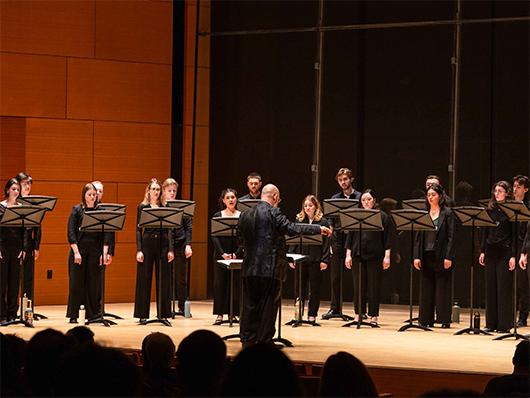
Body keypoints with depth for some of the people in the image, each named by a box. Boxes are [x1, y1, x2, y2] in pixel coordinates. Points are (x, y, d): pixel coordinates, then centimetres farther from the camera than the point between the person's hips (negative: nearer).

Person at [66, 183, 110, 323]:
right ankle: (73, 315, 5)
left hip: (95, 251, 2)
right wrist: (76, 252, -12)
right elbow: (71, 232, -3)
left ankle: (92, 314, 8)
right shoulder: (77, 210, 2)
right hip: (79, 248, -2)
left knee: (93, 283, 3)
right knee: (77, 282, 0)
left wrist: (104, 253, -5)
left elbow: (106, 234, 6)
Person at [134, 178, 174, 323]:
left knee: (163, 279, 3)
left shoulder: (165, 207, 7)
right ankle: (143, 314, 7)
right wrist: (139, 250, -7)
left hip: (163, 243, 1)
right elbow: (138, 229, 2)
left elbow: (169, 229, 7)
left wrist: (171, 249, -1)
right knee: (144, 278, 1)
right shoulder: (143, 207, 4)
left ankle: (163, 314, 10)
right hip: (147, 243, -1)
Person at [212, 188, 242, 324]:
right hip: (220, 255, 0)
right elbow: (214, 237, -1)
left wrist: (236, 254, -11)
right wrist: (222, 253, -12)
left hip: (237, 255, 0)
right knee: (220, 284, 0)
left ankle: (234, 313, 4)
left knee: (236, 284, -2)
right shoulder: (218, 216, 4)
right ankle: (220, 314, 4)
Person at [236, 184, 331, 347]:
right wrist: (319, 229, -11)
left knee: (250, 305, 12)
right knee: (268, 305, 2)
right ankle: (265, 341, 4)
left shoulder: (245, 215, 9)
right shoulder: (273, 213, -9)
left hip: (249, 267, 6)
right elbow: (292, 228, -17)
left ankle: (247, 341, 14)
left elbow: (240, 239, 15)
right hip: (269, 267, -6)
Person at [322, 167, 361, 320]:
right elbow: (331, 221, 12)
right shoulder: (335, 199, 12)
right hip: (338, 238, 3)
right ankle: (335, 308, 11)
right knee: (336, 275, 5)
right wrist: (331, 237, 1)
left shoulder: (360, 197, 3)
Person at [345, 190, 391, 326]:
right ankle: (358, 314, 12)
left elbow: (387, 238, 3)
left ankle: (374, 316, 5)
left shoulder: (382, 216, 5)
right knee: (359, 286, 5)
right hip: (358, 254, 2)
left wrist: (387, 256, -3)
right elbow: (350, 236, 12)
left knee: (374, 286, 0)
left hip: (375, 256, -2)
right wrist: (348, 255, 5)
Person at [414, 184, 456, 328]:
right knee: (426, 289, 6)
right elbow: (417, 235, 10)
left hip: (441, 256, -4)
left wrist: (448, 257, -12)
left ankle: (445, 320, 4)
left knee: (442, 288, -1)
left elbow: (451, 236, -5)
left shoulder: (447, 213, -1)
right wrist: (416, 256, 2)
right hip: (426, 255, 4)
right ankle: (426, 319, 12)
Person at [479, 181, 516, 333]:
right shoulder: (490, 210, 11)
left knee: (504, 287, -4)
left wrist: (513, 256, -13)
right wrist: (483, 251, 10)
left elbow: (515, 235, -7)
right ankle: (491, 323, 12)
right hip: (491, 251, 6)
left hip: (505, 252, -6)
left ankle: (504, 324, 1)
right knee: (490, 287, 7)